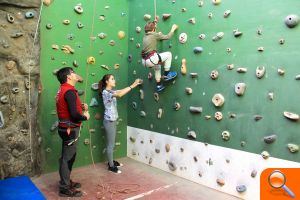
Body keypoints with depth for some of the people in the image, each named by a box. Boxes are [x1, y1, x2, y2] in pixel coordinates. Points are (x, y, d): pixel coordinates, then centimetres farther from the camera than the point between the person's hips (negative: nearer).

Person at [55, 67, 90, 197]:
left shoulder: (63, 89, 11)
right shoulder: (69, 91, -22)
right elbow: (74, 115, -28)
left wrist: (81, 106, 5)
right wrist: (85, 116, -10)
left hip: (66, 128, 10)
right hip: (70, 129, -10)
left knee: (68, 157, 20)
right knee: (67, 158, 2)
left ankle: (66, 182, 34)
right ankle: (65, 188, 15)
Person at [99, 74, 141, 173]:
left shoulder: (112, 91, 12)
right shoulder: (105, 92, -19)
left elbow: (121, 91, 5)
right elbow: (119, 94, -33)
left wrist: (134, 84, -1)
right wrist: (132, 85, -31)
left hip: (113, 120, 9)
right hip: (109, 121, -9)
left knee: (111, 143, 19)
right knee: (110, 144, 2)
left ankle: (111, 161, 34)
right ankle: (111, 166, 14)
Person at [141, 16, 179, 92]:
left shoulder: (145, 36, 19)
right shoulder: (154, 35, -1)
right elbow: (167, 37, 3)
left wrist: (155, 22, 51)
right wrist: (173, 29, 19)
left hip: (144, 61, 8)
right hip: (151, 59, -8)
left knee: (157, 66, 37)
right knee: (168, 54, 9)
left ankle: (159, 85, 37)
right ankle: (166, 75, 13)